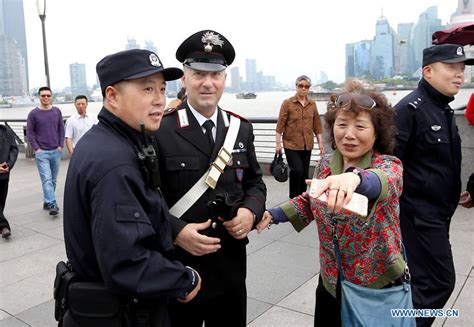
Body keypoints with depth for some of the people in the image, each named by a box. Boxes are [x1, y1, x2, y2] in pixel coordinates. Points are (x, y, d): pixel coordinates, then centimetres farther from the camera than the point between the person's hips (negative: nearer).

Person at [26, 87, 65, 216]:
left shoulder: (57, 111, 6)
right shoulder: (33, 113, -2)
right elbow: (29, 132, -1)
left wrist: (61, 145, 1)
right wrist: (36, 148, -7)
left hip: (56, 151, 3)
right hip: (42, 152, -3)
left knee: (53, 179, 9)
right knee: (46, 179, -10)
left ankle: (47, 202, 22)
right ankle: (52, 205, -14)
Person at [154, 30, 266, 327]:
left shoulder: (241, 128, 4)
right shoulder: (159, 130, -11)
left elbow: (255, 182, 10)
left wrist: (251, 212, -9)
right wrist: (176, 231, -23)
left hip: (231, 267, 4)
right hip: (177, 269, -4)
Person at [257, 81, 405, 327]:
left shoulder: (388, 165, -17)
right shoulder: (325, 164, -3)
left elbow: (384, 180, -41)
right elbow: (309, 202, 13)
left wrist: (356, 178, -63)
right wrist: (272, 214, -1)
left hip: (377, 286, -4)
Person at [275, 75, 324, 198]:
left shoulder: (312, 104, 7)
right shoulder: (287, 103, -4)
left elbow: (317, 125, 11)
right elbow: (280, 124, -5)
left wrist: (320, 143, 8)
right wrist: (278, 143, -8)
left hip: (307, 145, 4)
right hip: (291, 144, -4)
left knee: (305, 173, 9)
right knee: (297, 170, -15)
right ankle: (294, 198, 3)